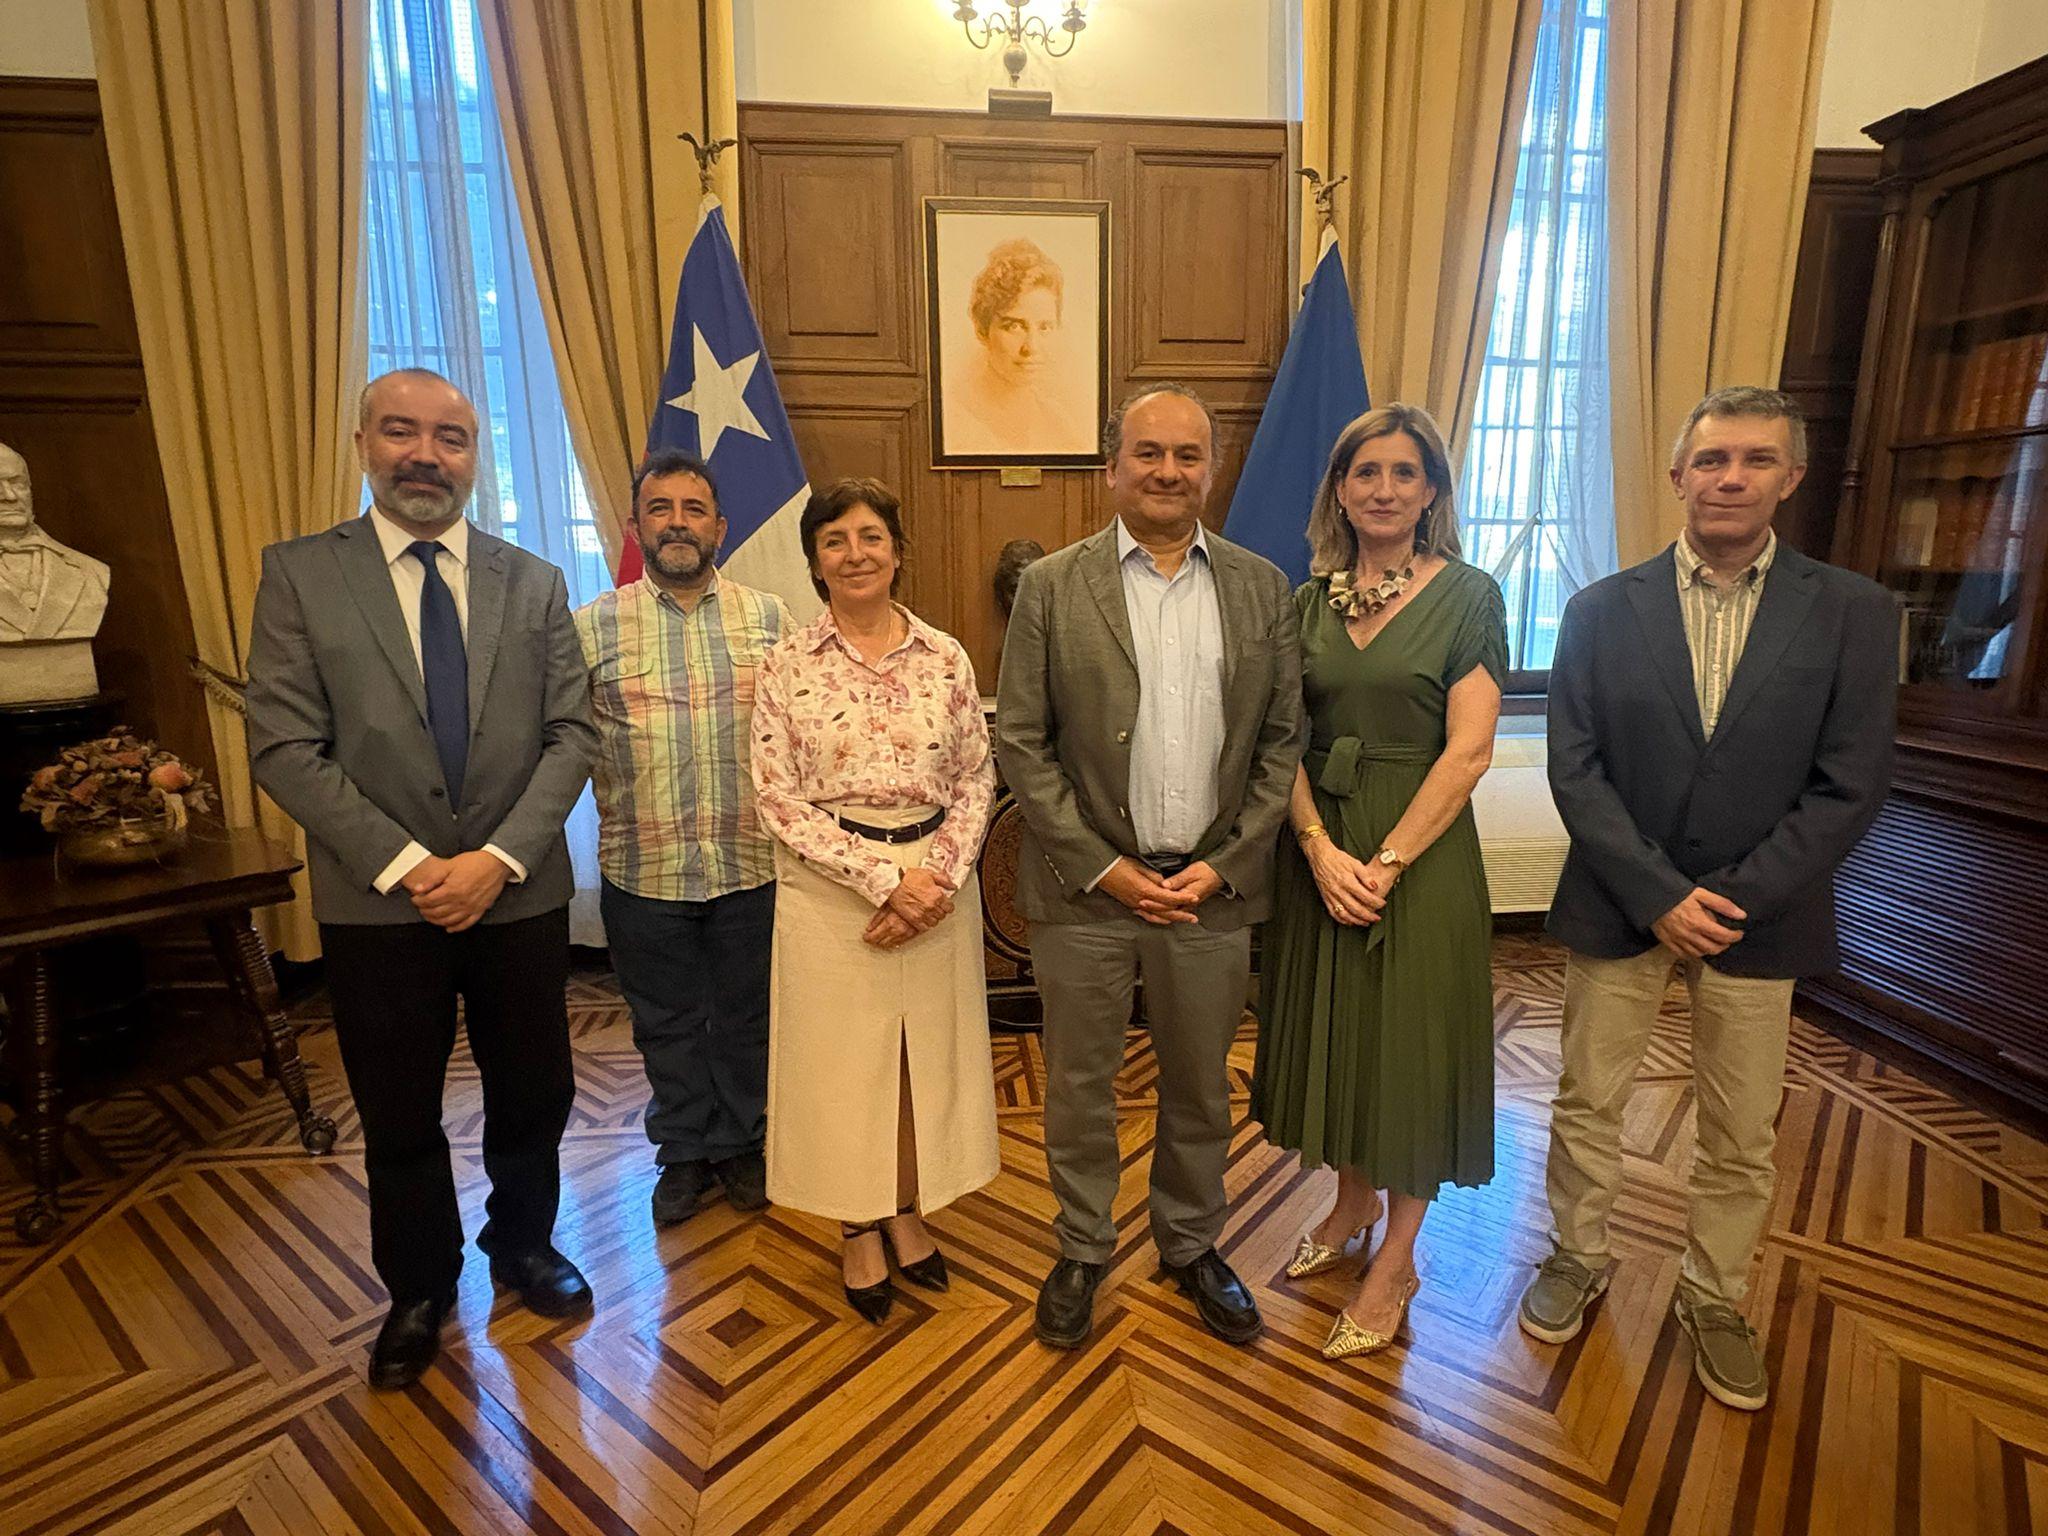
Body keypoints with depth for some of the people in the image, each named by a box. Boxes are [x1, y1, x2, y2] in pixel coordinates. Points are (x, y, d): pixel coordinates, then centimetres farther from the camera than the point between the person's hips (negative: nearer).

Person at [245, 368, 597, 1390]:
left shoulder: (533, 583, 3)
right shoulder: (300, 574, -1)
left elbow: (571, 735, -2)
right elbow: (285, 748, -7)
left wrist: (498, 858, -14)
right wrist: (406, 866, -15)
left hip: (519, 892, 2)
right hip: (377, 902, -1)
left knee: (533, 1095, 14)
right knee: (398, 1117, 14)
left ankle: (523, 1243, 41)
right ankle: (419, 1289, 38)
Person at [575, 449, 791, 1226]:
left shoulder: (768, 617, 1)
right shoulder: (592, 626, -1)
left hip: (752, 866, 1)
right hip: (643, 870, 0)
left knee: (745, 1016, 16)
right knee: (667, 1024, 16)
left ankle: (739, 1143, 38)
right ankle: (683, 1152, 38)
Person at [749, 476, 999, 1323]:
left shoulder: (945, 656, 1)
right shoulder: (788, 664, -5)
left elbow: (977, 779, 2)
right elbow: (779, 799, -9)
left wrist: (940, 877, -13)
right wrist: (885, 880, -15)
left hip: (937, 885, 2)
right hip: (830, 894, -2)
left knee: (927, 1051, 13)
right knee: (841, 1058, 10)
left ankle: (907, 1210, 37)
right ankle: (858, 1227, 33)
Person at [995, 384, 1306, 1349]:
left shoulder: (1262, 588, 4)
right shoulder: (1052, 587, -3)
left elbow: (1282, 738, 4)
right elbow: (1022, 743, -5)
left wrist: (1226, 866, -5)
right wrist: (1103, 866, -9)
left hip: (1212, 889, 2)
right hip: (1086, 887, -1)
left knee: (1200, 1088, 17)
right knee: (1079, 1087, 13)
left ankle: (1191, 1245, 41)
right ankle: (1082, 1251, 37)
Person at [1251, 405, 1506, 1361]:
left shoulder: (1467, 596, -6)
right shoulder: (1309, 600, 6)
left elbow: (1467, 752, -13)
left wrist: (1385, 863, -17)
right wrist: (1322, 850, -12)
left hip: (1421, 849, -4)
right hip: (1319, 848, 4)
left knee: (1411, 1042, 8)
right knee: (1331, 1031, 16)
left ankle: (1397, 1261, 28)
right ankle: (1352, 1200, 41)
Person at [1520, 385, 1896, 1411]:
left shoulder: (1853, 615, -3)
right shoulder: (1601, 610, -3)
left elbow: (1849, 788, -6)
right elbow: (1574, 770, -7)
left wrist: (1727, 899, -13)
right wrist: (1660, 895, -14)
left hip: (1760, 915, 0)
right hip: (1620, 905, 0)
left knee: (1741, 1137, 14)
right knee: (1586, 1105, 13)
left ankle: (1714, 1298, 37)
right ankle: (1577, 1258, 35)